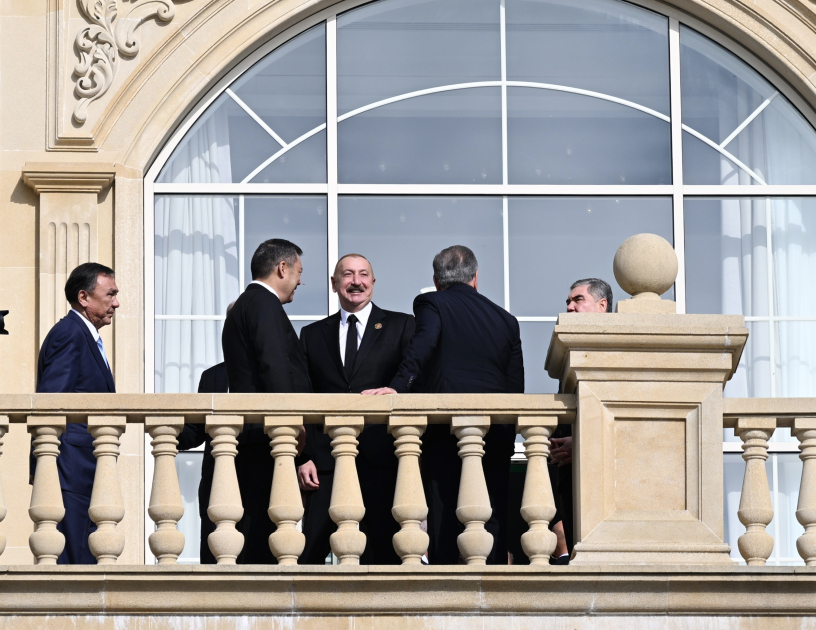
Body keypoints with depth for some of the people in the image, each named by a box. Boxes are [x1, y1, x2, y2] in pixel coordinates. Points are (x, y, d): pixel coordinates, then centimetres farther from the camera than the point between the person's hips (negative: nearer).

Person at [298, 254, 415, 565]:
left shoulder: (401, 326, 10)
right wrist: (303, 457, 3)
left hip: (382, 457, -2)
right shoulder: (312, 335, 16)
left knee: (385, 551, -1)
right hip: (326, 460, 2)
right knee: (310, 551, -5)